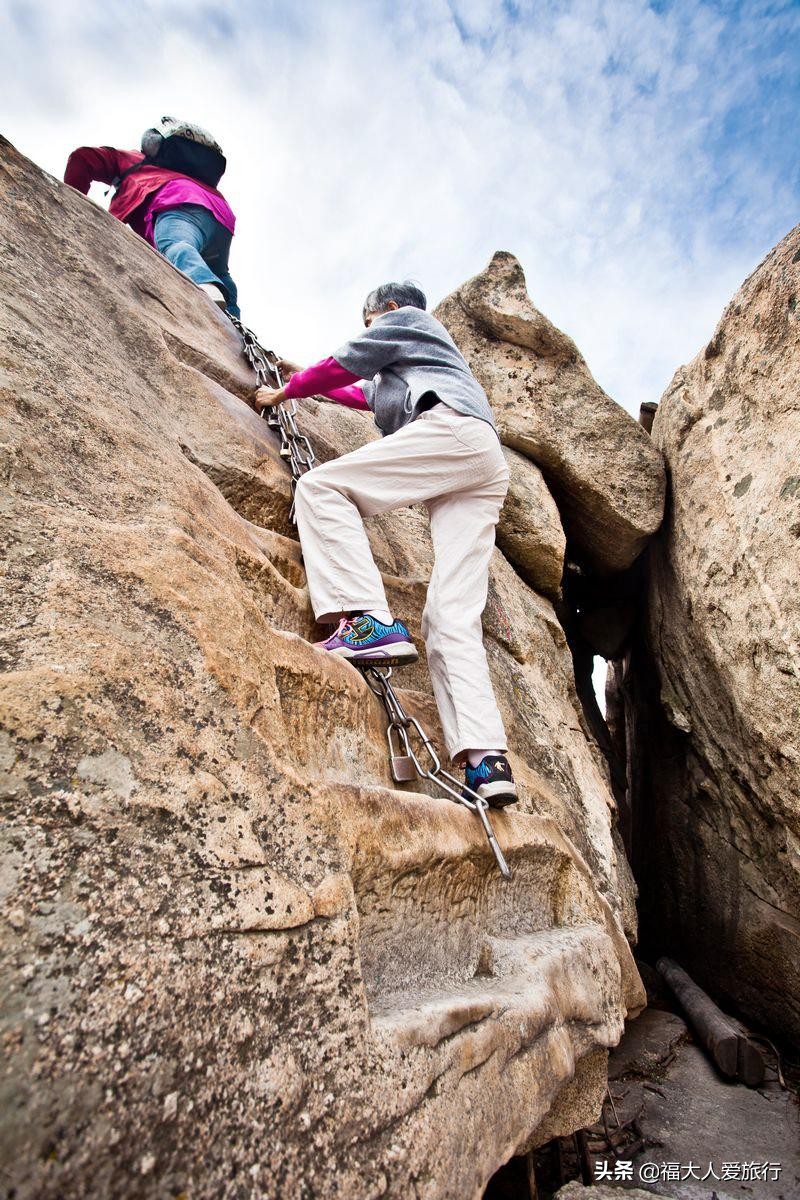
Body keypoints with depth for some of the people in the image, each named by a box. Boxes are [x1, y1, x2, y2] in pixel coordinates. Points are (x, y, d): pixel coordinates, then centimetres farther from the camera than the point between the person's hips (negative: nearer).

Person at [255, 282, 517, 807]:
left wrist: (285, 391, 33)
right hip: (487, 467, 8)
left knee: (321, 486, -10)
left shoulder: (404, 319, 22)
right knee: (452, 614, -8)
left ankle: (372, 622, -29)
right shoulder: (415, 361, 45)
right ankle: (487, 760, -21)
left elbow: (343, 366, 19)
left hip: (452, 430, -8)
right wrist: (312, 381, 63)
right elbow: (368, 396, 55)